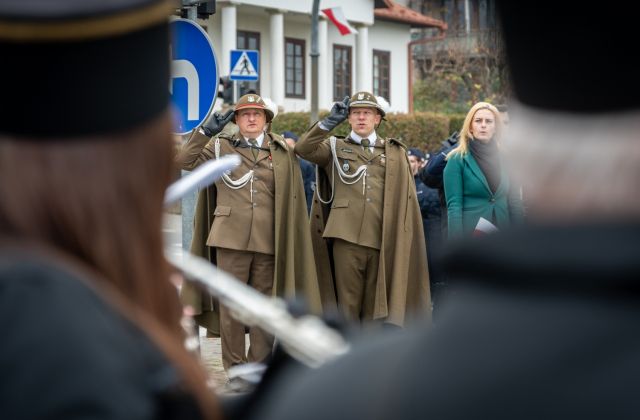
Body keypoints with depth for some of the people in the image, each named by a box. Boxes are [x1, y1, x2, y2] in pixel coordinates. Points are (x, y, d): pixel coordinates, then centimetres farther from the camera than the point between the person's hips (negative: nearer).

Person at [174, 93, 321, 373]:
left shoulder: (282, 151, 11)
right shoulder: (220, 146, 10)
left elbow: (293, 199, 11)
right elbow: (184, 161, 0)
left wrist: (288, 238, 6)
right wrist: (206, 131, -8)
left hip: (269, 241, 1)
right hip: (231, 237, -1)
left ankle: (260, 366, 15)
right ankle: (234, 366, 8)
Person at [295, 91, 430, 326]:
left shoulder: (395, 153, 14)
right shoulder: (336, 148, 13)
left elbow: (406, 199, 11)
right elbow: (303, 149, -4)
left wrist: (403, 237, 3)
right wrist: (331, 121, -12)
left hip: (382, 241, 1)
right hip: (346, 237, -1)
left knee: (375, 305, 4)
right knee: (347, 303, 1)